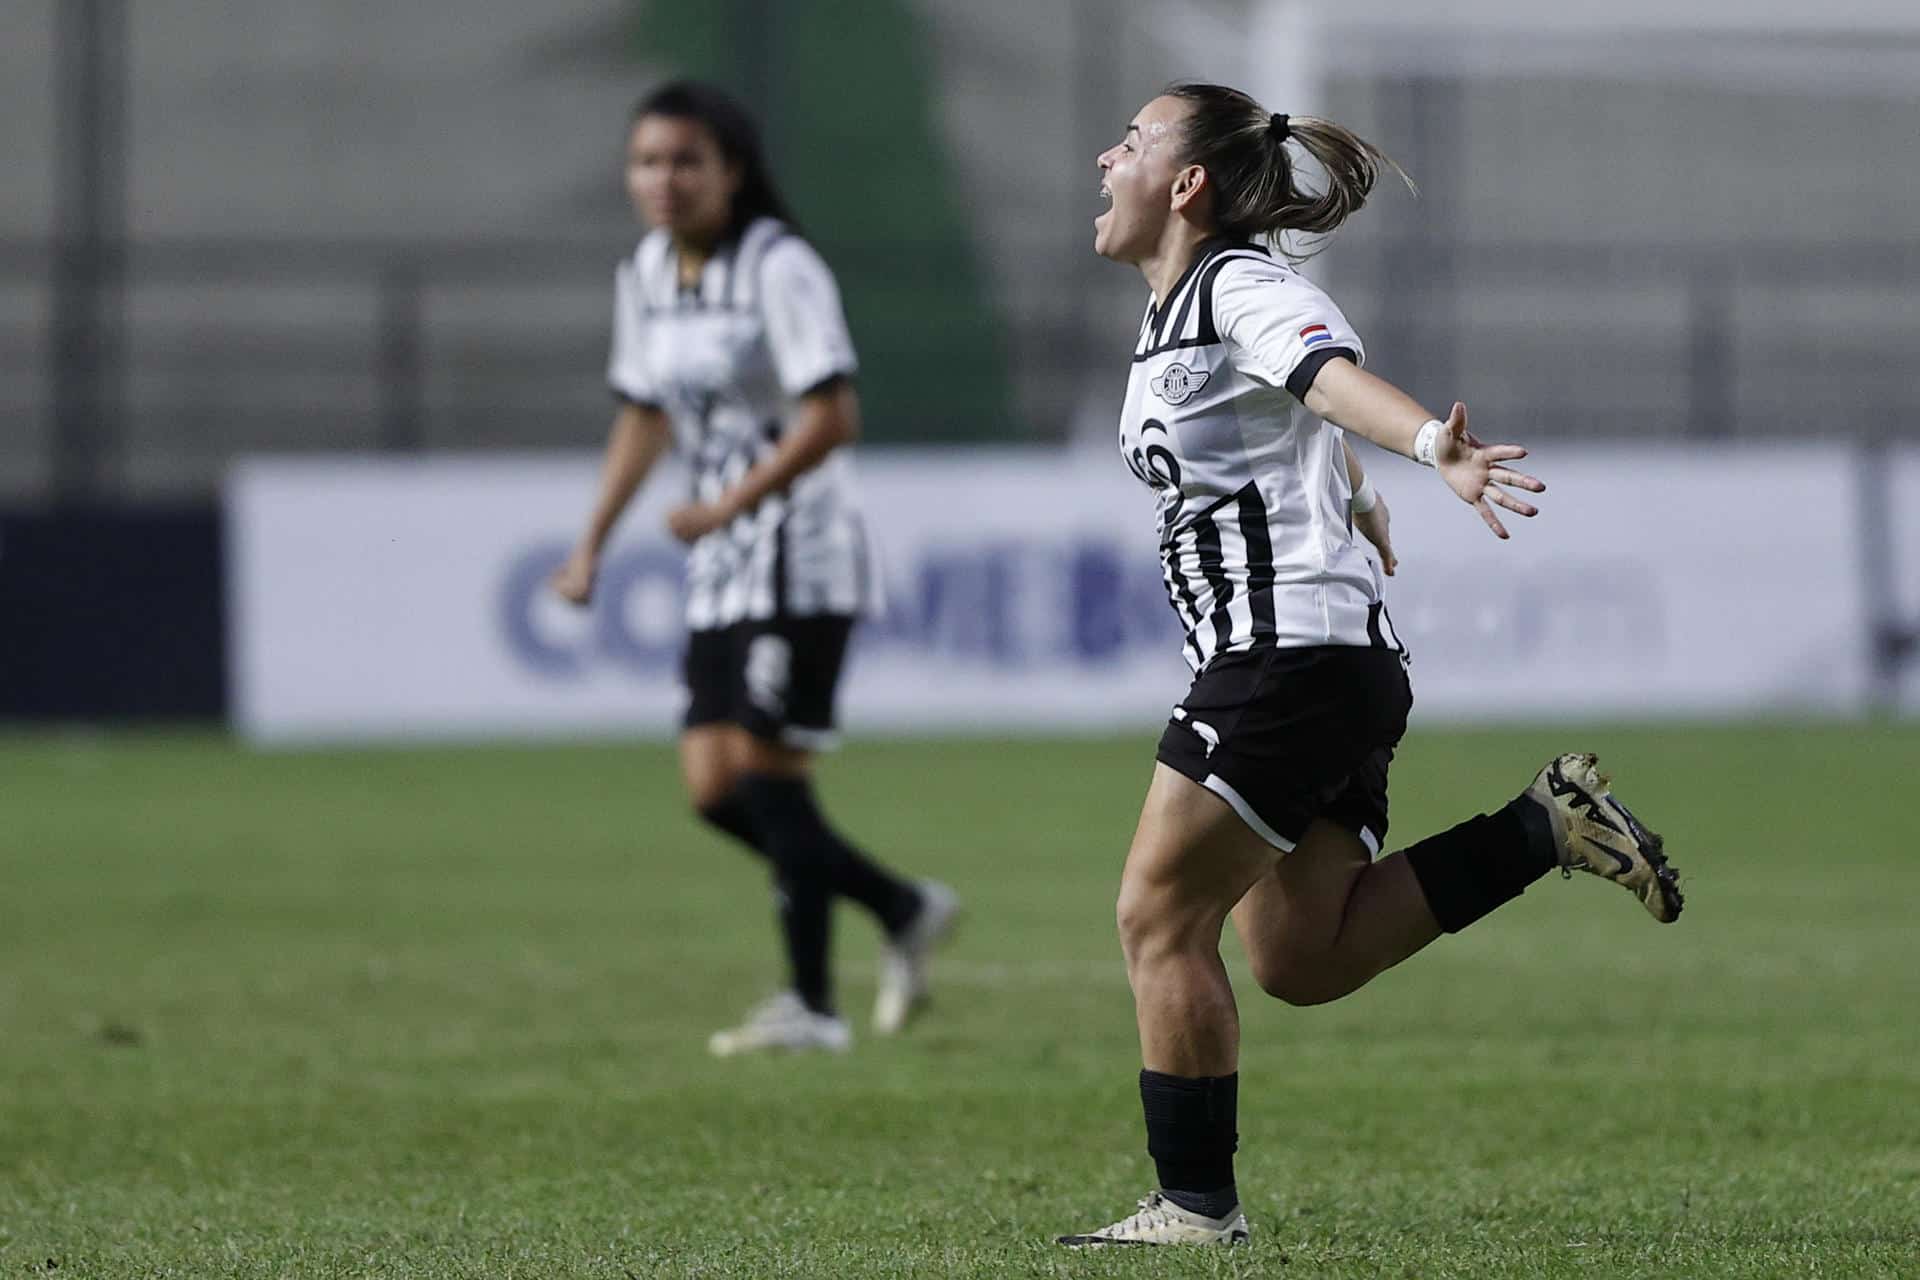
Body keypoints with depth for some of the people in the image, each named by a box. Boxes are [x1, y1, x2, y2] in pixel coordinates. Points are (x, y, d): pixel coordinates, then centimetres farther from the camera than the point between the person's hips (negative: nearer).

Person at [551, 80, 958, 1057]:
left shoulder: (778, 269, -14)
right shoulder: (645, 277, 10)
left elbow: (833, 417, -21)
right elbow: (643, 417, 22)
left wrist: (729, 506, -24)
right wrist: (592, 544, 15)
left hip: (799, 558, -8)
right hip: (722, 573, 8)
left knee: (763, 767, -11)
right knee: (712, 786, 1)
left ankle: (811, 1005, -5)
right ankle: (904, 910, 16)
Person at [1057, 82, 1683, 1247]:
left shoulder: (1242, 287, -11)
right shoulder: (1173, 315, 19)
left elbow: (1335, 373, -32)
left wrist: (1434, 447, -50)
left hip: (1290, 654, -10)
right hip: (1342, 667, 10)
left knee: (1160, 921, -6)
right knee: (1300, 958, 9)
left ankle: (1196, 1205, -2)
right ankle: (1548, 827, 8)